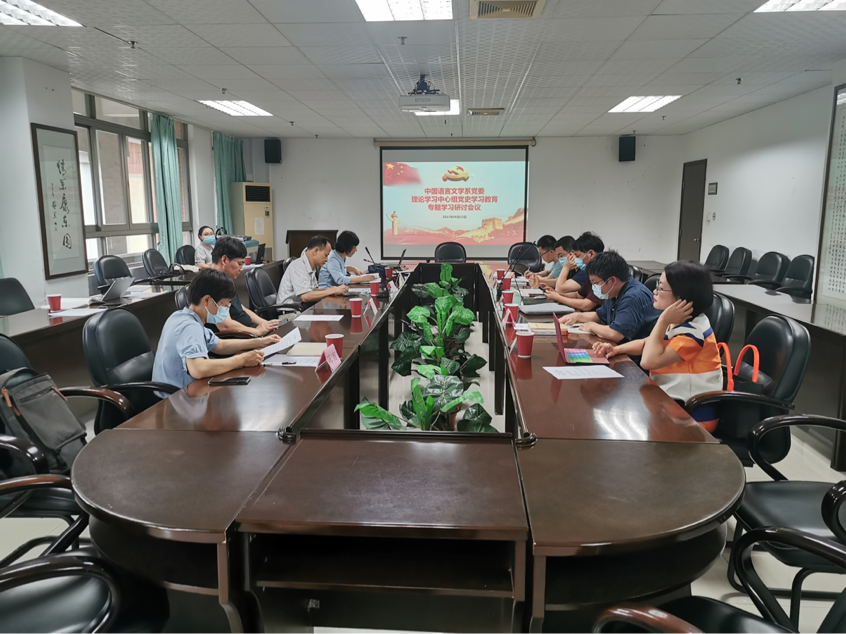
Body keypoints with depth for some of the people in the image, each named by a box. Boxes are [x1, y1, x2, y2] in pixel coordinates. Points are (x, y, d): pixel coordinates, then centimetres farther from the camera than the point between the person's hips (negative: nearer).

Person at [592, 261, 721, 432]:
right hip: (674, 400, 8)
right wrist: (616, 349, 0)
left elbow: (649, 361, -32)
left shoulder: (693, 332, -25)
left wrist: (663, 320, -26)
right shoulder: (678, 322, 5)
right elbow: (647, 343, 18)